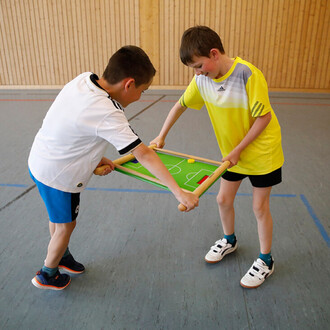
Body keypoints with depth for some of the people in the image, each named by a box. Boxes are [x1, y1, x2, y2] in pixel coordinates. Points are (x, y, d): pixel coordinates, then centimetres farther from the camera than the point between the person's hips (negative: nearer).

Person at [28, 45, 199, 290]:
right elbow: (144, 155, -34)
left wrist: (97, 159, 0)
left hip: (39, 159, 8)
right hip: (57, 175, -8)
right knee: (65, 225, 15)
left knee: (58, 216, 27)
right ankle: (47, 275, 40)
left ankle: (62, 255, 53)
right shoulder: (108, 115, -33)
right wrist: (179, 192, -31)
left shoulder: (83, 79, -8)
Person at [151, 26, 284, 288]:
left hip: (262, 151, -5)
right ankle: (229, 241, 43)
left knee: (260, 207, 4)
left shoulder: (248, 75, -28)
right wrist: (161, 136, 3)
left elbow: (264, 117, -23)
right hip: (232, 152, 6)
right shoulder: (202, 80, -9)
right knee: (224, 199, 13)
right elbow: (181, 105, 4)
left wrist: (238, 150, -19)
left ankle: (266, 261, 27)